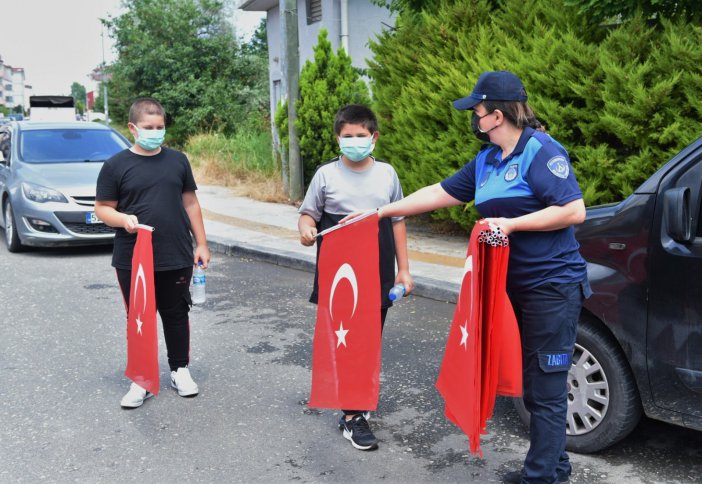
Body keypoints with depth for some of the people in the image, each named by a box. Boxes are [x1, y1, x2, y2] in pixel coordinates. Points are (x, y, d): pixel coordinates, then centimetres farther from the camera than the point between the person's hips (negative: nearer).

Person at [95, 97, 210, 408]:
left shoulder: (177, 160, 5)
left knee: (176, 315, 13)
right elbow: (102, 208, 0)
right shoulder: (116, 165, -3)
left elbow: (190, 202, 10)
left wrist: (201, 243, 8)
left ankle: (180, 370, 29)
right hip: (132, 262, -1)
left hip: (177, 258, 2)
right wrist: (123, 219, -22)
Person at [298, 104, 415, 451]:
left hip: (379, 275, 3)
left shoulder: (386, 173, 6)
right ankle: (353, 417, 9)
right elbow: (308, 213, 3)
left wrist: (403, 269, 10)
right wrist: (306, 228, -22)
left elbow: (397, 222, 11)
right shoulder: (326, 174, -1)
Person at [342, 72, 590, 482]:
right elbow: (438, 193, 17)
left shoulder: (541, 152, -12)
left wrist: (512, 223, -20)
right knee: (534, 385, 15)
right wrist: (380, 213, 18)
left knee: (546, 389, 0)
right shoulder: (486, 161, 13)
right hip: (518, 287, 8)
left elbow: (575, 211, -18)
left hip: (552, 286, -8)